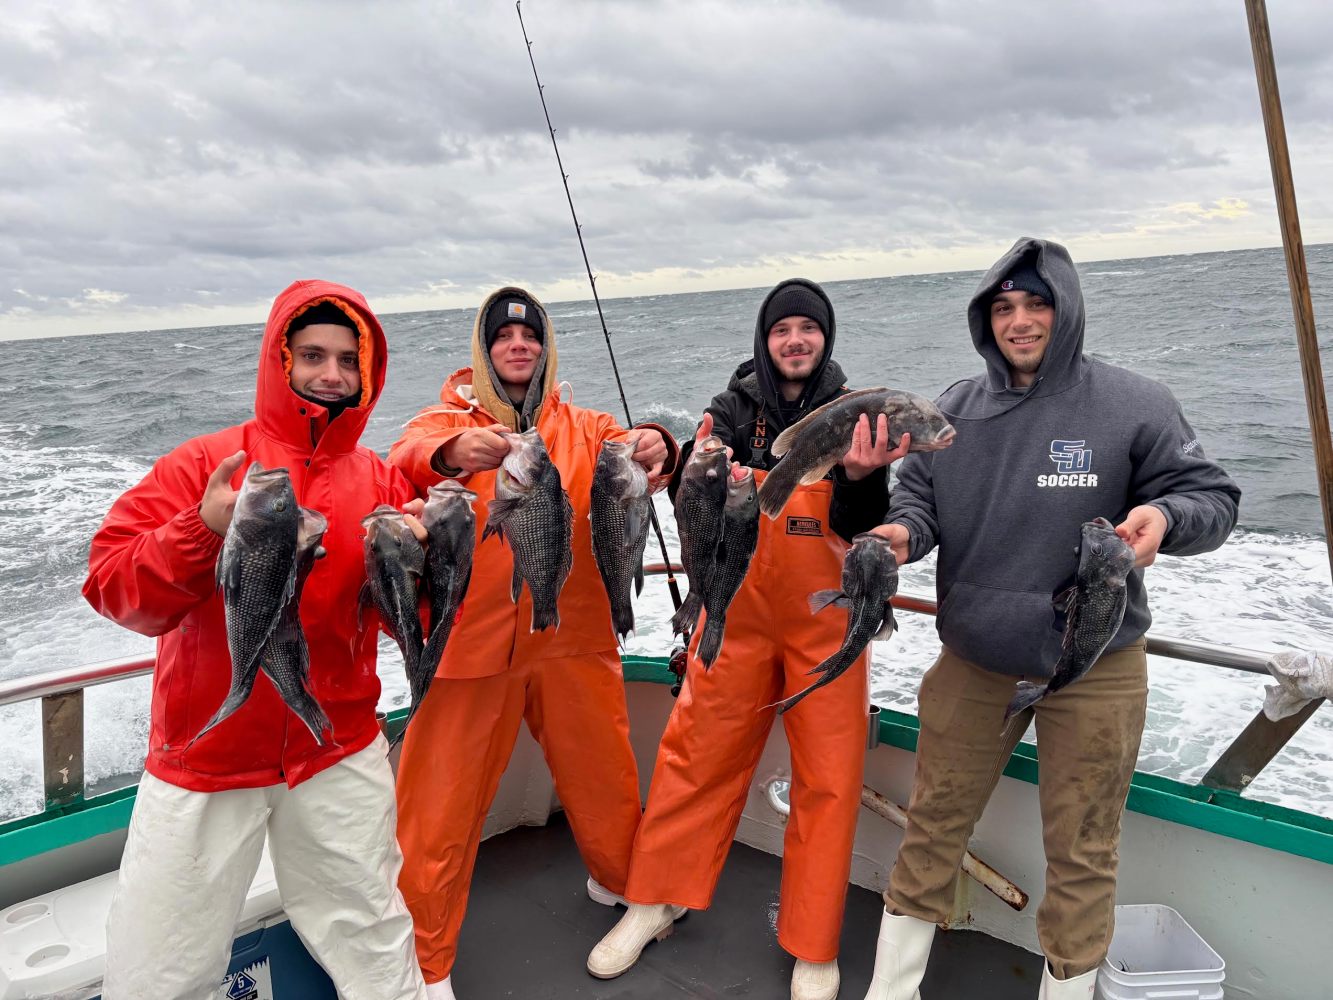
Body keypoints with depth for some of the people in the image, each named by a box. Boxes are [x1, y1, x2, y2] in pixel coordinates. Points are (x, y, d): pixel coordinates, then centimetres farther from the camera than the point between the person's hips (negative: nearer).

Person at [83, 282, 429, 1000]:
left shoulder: (384, 482, 1)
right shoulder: (203, 464, -5)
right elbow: (111, 586, -10)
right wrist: (203, 531, -25)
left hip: (340, 754, 2)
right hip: (203, 758, -1)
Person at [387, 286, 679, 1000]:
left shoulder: (582, 428, 10)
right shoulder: (451, 419, 2)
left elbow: (631, 457, -8)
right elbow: (406, 458, -19)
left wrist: (652, 449, -32)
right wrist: (454, 453, -42)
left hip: (570, 638, 3)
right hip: (471, 640, -2)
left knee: (603, 772, 16)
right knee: (445, 798, 3)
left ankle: (620, 881, 45)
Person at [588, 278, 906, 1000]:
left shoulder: (853, 414, -2)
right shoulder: (736, 408, 0)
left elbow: (858, 529, -9)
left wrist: (860, 477, -30)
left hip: (825, 622, 0)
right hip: (739, 614, 1)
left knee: (828, 777, 4)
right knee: (696, 754, 6)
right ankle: (655, 902, 27)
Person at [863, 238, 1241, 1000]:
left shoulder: (1133, 405, -9)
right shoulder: (954, 411, 1)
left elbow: (1214, 497, -5)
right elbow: (919, 496, 6)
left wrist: (1165, 517, -28)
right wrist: (904, 531, -17)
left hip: (1094, 668, -3)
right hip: (974, 661, 3)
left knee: (1081, 852, 11)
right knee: (933, 825, 14)